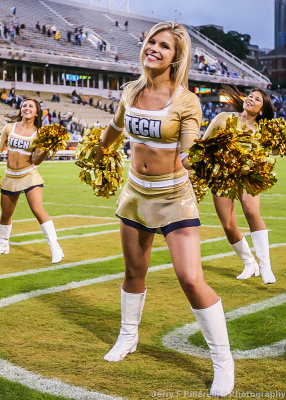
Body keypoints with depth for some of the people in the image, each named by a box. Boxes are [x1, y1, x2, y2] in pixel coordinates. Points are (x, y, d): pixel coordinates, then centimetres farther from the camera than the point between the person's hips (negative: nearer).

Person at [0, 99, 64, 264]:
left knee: (38, 210, -18)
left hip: (29, 175, -3)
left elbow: (36, 161, -5)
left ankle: (55, 248, -14)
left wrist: (46, 150, -21)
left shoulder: (38, 133, -1)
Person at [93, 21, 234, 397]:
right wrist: (101, 149, 39)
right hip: (136, 193, 5)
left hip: (174, 197, -5)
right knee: (134, 271, 17)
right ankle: (128, 336, 41)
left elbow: (189, 156, -21)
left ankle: (223, 362, 2)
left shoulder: (186, 101, -15)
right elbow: (116, 126, 21)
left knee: (191, 279, -13)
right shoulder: (131, 91, 0)